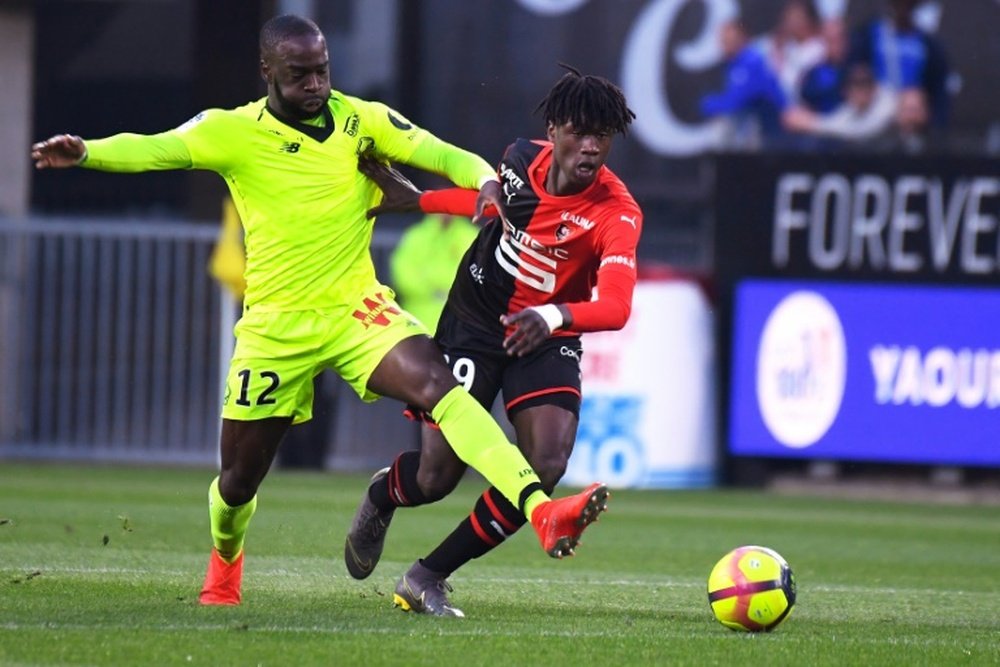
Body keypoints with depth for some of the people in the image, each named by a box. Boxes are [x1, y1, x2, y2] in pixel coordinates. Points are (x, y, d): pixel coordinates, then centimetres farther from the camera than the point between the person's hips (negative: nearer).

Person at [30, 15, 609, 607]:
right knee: (240, 478, 11)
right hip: (275, 328, 0)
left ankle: (542, 512, -38)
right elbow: (152, 149, -17)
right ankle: (225, 560, 46)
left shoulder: (361, 120, 0)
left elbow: (443, 155, -5)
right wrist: (84, 153, -36)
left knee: (439, 385, -27)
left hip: (357, 310, 0)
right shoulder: (234, 132, -5)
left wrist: (485, 181, -27)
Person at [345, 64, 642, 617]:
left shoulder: (617, 214, -24)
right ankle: (381, 496, 38)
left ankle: (428, 577, -4)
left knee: (546, 466, -22)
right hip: (474, 320, 1)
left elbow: (615, 306, -40)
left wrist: (555, 315, -59)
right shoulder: (523, 157, -12)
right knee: (436, 477, -4)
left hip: (547, 338, -1)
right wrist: (415, 200, 16)